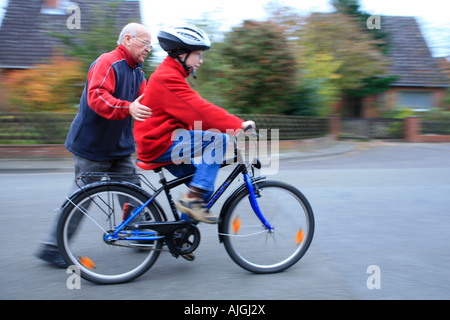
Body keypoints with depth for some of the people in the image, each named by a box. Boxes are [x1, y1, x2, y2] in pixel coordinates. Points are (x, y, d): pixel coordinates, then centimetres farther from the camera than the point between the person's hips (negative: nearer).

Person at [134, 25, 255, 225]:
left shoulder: (169, 75, 19)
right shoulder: (167, 78, -16)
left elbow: (194, 114, 17)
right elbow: (199, 111, -26)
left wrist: (234, 124, 9)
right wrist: (238, 125, -27)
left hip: (158, 142, 11)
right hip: (160, 143, -11)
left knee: (206, 187, 12)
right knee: (218, 139, -20)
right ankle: (192, 199, -18)